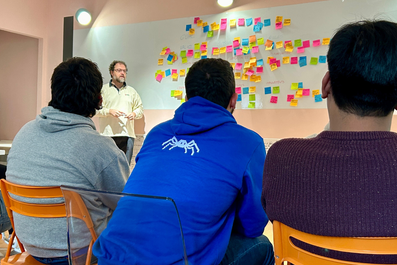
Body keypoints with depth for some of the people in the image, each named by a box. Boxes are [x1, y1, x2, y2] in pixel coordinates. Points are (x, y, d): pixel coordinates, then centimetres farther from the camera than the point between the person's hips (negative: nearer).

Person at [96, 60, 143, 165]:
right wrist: (109, 111, -12)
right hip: (108, 134, -3)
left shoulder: (132, 91, 21)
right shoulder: (103, 90, 10)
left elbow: (140, 108, 22)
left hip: (127, 134, 3)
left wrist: (134, 114, 1)